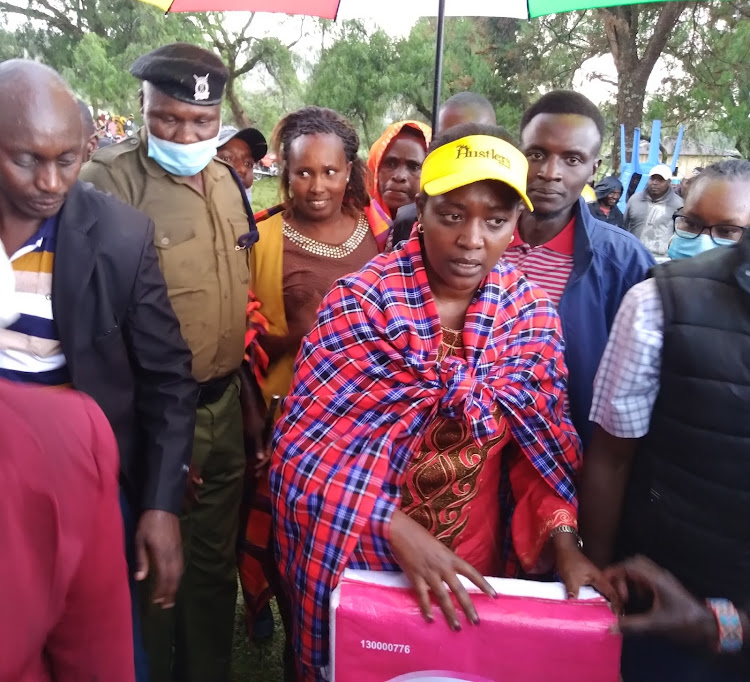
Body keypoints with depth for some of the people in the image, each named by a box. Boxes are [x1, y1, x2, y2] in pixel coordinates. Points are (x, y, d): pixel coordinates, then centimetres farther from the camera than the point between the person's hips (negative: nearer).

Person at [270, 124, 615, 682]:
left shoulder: (529, 311, -6)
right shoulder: (361, 301, -18)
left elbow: (544, 441, 0)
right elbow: (305, 440, -19)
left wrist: (564, 542, -13)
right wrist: (400, 532, -27)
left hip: (477, 560, 4)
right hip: (361, 558, -3)